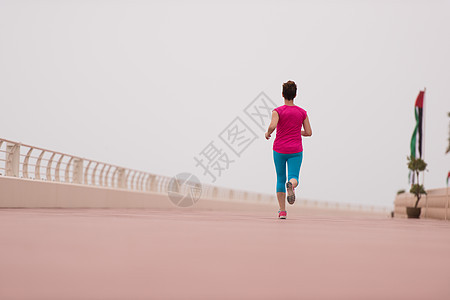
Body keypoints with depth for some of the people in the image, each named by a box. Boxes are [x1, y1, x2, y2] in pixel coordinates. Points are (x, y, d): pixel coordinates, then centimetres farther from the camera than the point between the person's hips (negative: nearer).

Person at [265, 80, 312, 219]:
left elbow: (272, 126, -23)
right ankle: (291, 185, -43)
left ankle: (282, 211, 13)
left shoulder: (278, 111, -6)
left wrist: (267, 133, -1)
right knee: (294, 178, -3)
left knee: (280, 179, 13)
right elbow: (309, 132, 2)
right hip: (296, 150, 0)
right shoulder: (302, 112, 2)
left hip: (279, 150, 0)